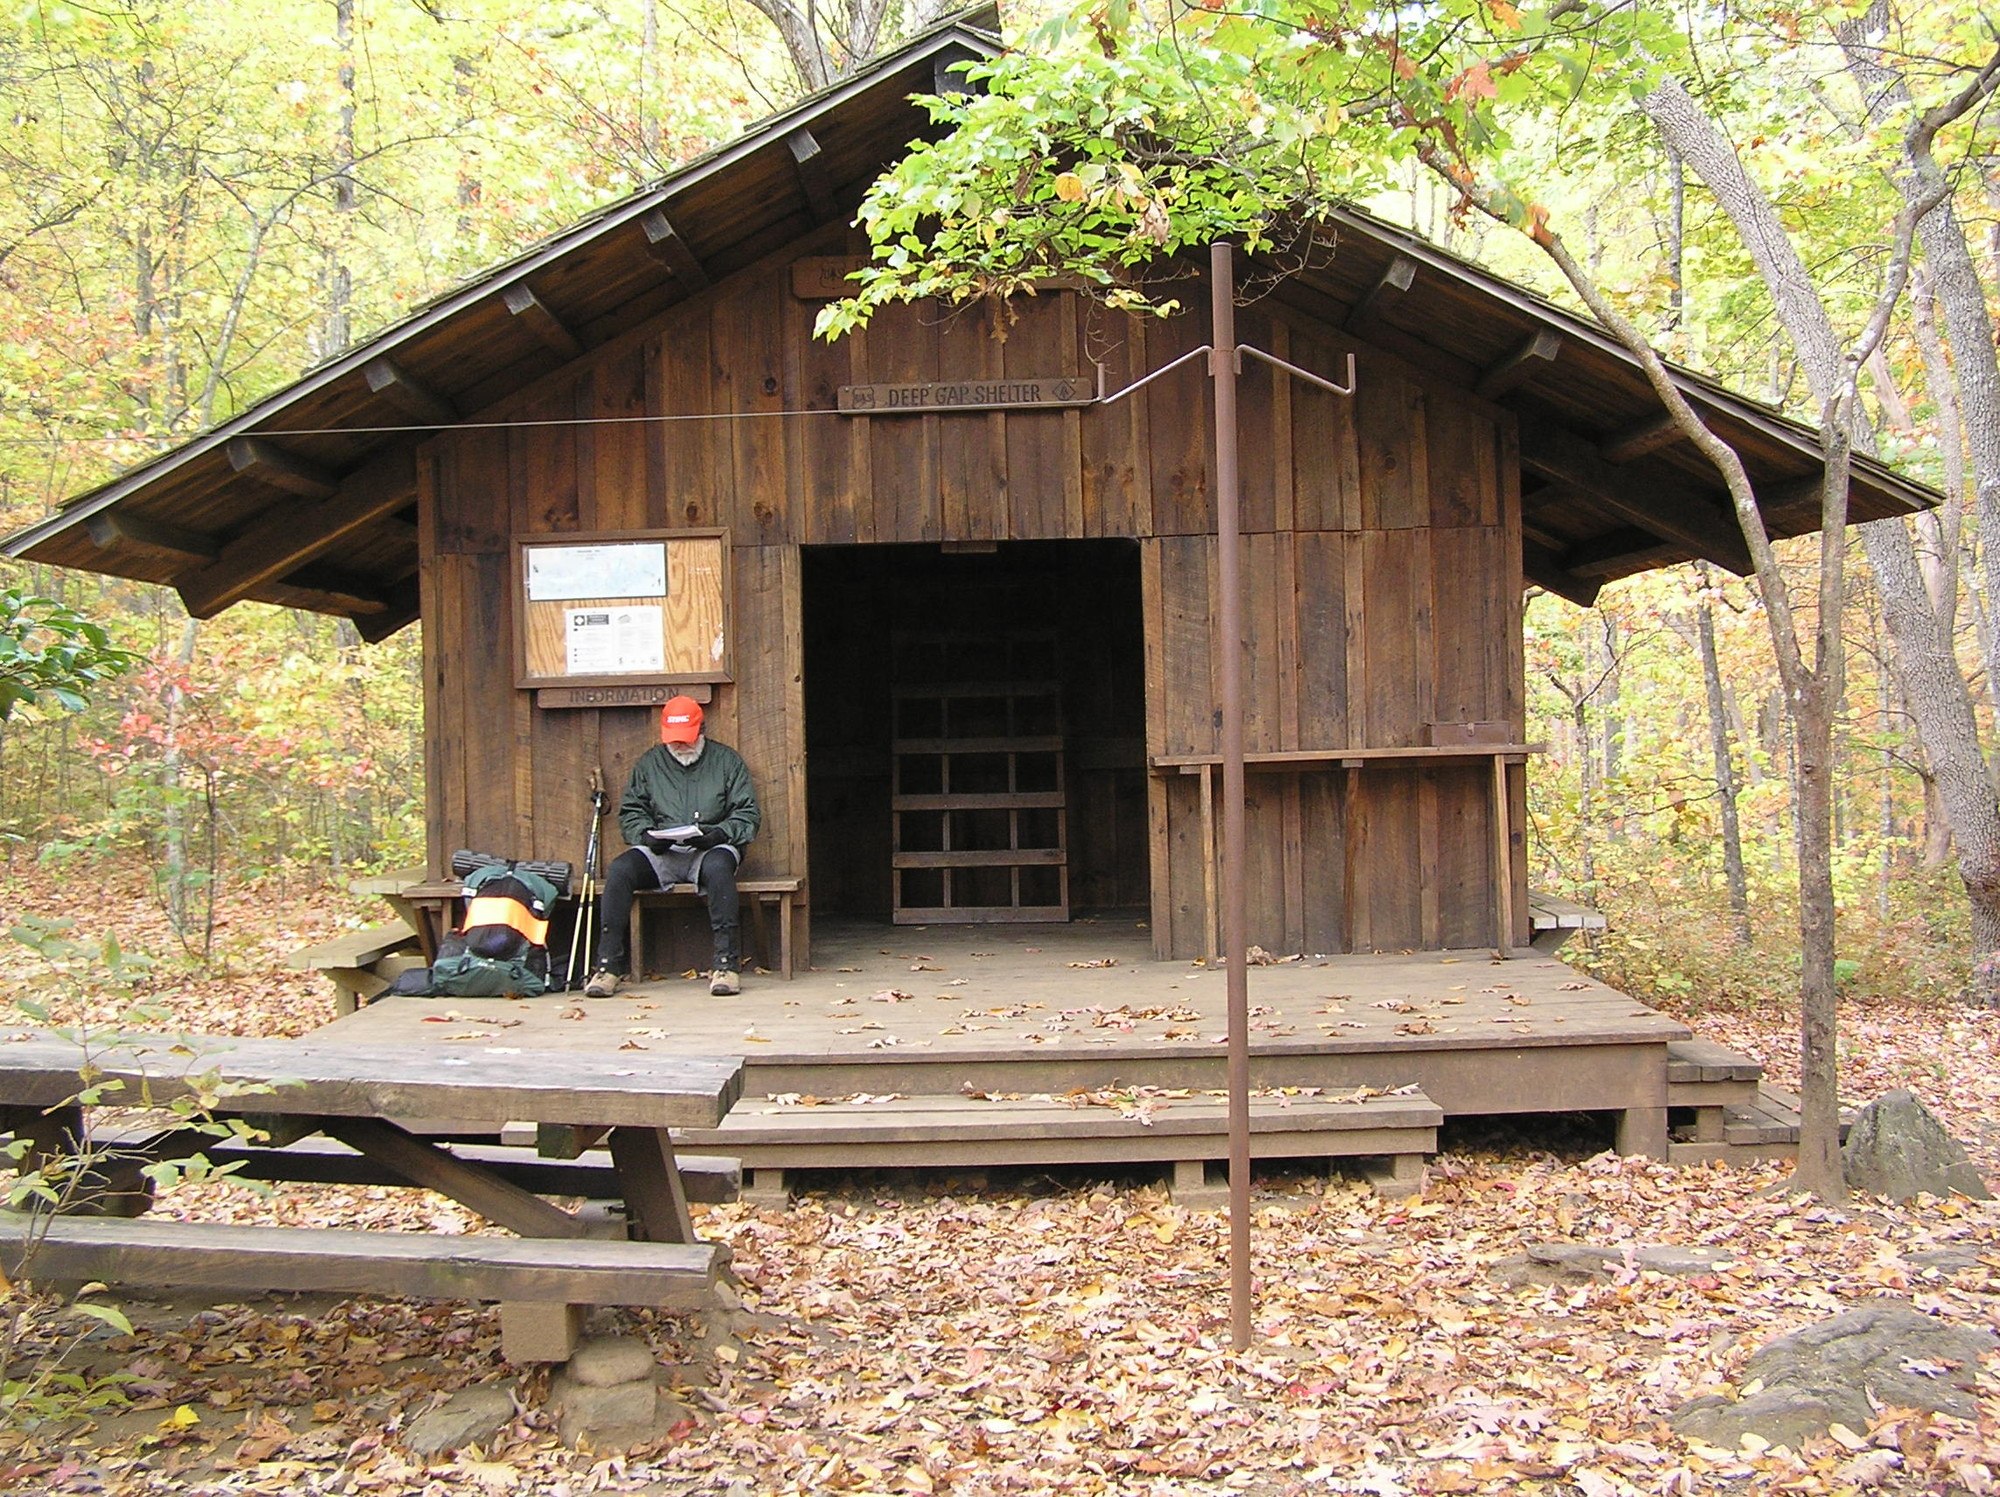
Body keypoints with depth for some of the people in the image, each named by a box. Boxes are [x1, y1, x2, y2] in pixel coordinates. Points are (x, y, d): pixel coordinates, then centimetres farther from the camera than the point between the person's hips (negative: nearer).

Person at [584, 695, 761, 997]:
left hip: (709, 849, -2)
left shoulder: (726, 760, 9)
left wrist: (718, 834, -16)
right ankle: (609, 963, -21)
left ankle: (726, 963, -35)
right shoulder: (649, 763, 15)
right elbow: (630, 813, 14)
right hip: (660, 854, 2)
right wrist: (647, 835, -9)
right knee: (619, 869, -27)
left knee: (718, 866, -38)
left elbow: (747, 814, 4)